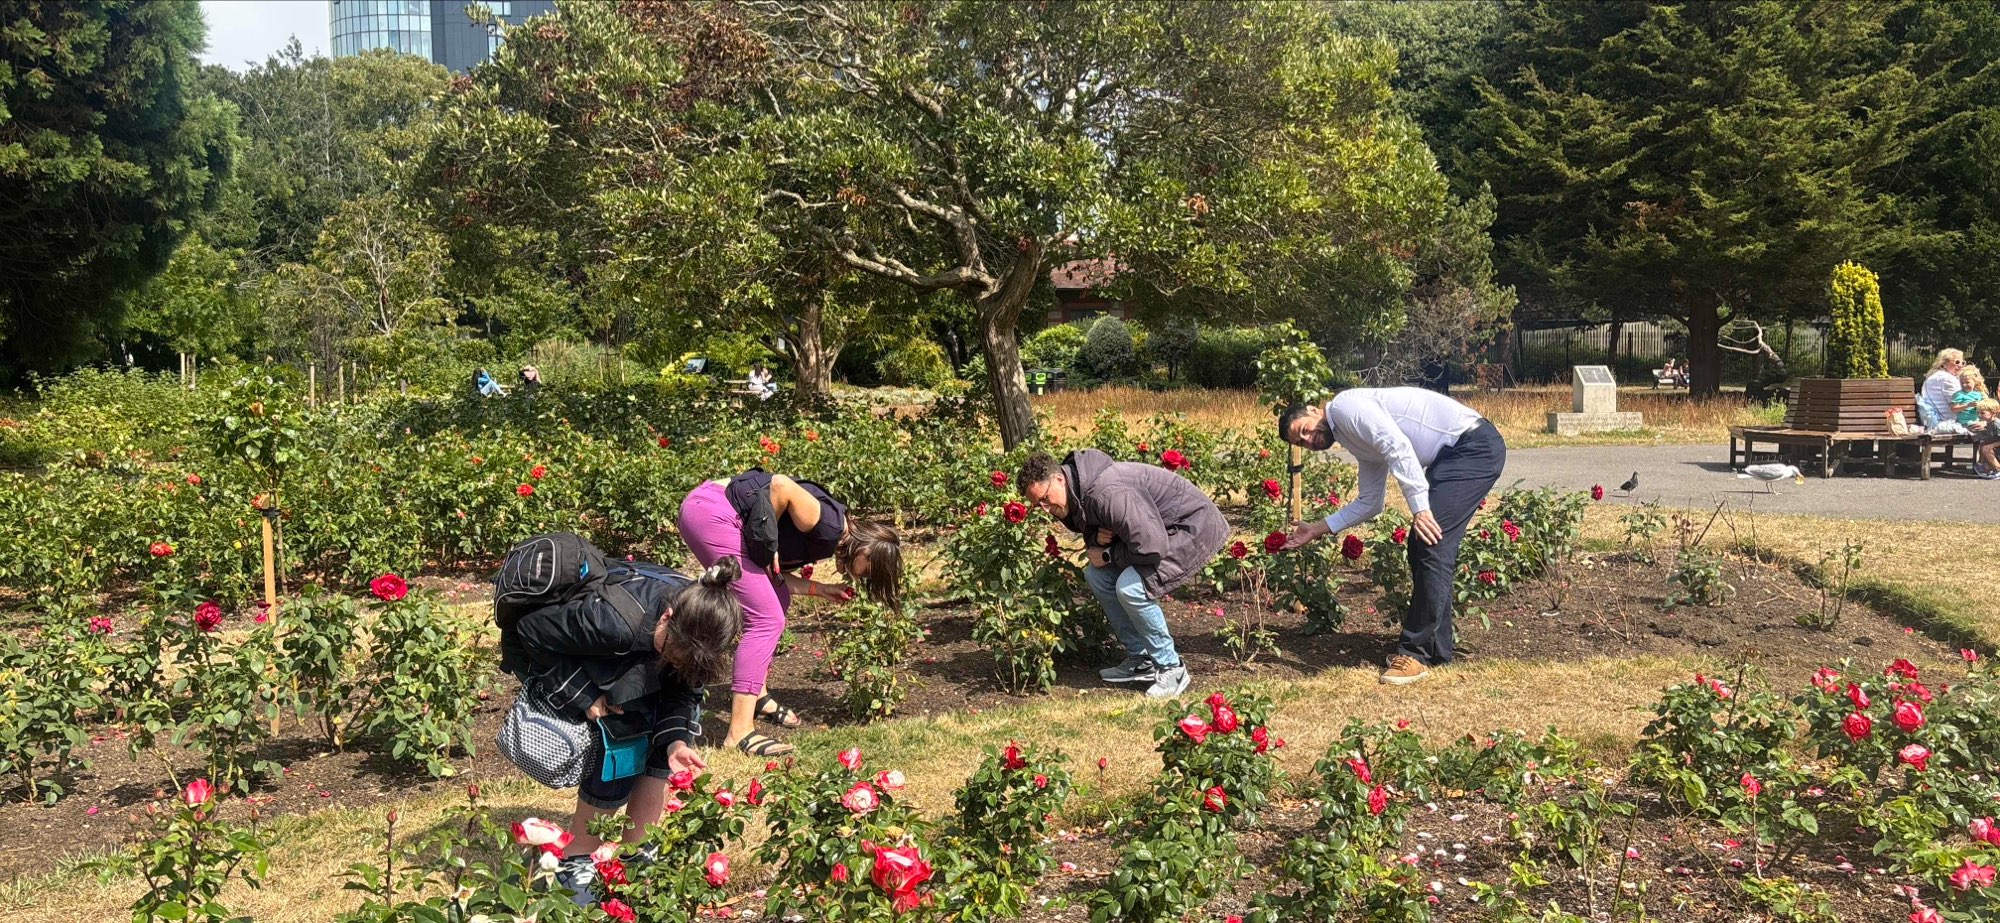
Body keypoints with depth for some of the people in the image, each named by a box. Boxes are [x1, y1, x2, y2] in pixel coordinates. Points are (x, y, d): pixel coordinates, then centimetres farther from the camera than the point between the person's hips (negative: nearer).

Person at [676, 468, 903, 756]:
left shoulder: (824, 540, 15)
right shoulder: (830, 526, -13)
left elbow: (775, 574, 13)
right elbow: (781, 485, -22)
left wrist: (820, 589, 9)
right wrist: (767, 542, -14)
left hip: (713, 511, 11)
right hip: (710, 512, -11)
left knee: (777, 601, 20)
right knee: (767, 619, -10)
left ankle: (756, 694, 28)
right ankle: (739, 733, -11)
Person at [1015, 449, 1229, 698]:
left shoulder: (1108, 493, -32)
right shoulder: (1076, 494, -1)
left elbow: (1151, 548, -35)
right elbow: (1092, 530, 15)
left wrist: (1108, 555, -18)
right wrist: (1097, 539, -10)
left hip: (1196, 527, -10)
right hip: (1158, 529, 10)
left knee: (1130, 587, -25)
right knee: (1096, 575, 2)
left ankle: (1171, 669, -7)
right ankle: (1141, 660, 11)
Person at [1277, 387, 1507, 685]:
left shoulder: (1344, 405, -8)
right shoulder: (1360, 444, 20)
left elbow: (1397, 445, -21)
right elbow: (1369, 503, 23)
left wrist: (1419, 506, -24)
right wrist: (1319, 529, 23)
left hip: (1474, 445, -10)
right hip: (1451, 456, 10)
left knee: (1431, 544, -12)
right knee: (1423, 545, 10)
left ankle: (1418, 653, -7)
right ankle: (1435, 648, 18)